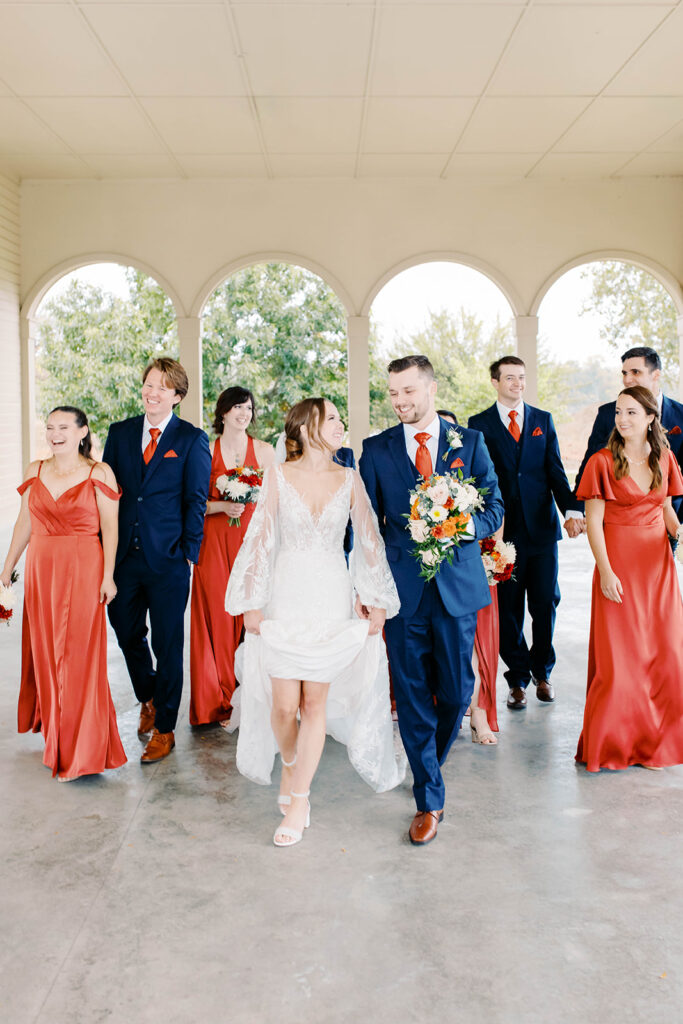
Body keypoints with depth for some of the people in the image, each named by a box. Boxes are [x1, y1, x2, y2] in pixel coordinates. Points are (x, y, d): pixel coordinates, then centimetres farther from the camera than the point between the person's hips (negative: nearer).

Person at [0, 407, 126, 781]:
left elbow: (110, 528, -7)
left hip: (83, 571, -4)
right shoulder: (34, 471, 8)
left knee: (79, 656, -2)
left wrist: (108, 575, -12)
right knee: (44, 650, 11)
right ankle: (54, 732, 32)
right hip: (41, 569, 5)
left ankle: (80, 752, 9)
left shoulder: (99, 473, -5)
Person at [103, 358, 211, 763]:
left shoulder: (192, 439, -3)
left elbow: (196, 501, -3)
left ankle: (164, 729, 19)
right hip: (124, 555, 4)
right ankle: (149, 699, 42)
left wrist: (188, 554, -8)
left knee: (168, 645, 5)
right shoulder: (120, 433, 8)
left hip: (168, 560, -4)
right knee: (127, 634, 15)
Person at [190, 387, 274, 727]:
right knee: (218, 616, 0)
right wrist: (223, 506, -11)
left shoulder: (264, 451, 7)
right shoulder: (205, 451, 6)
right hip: (213, 543, 0)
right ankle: (221, 703, 13)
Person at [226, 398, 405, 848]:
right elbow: (262, 540, 0)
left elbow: (369, 541, 3)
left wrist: (377, 603, 1)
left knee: (315, 702, 3)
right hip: (285, 598, 0)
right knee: (283, 704, 2)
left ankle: (299, 800, 16)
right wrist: (251, 604, -1)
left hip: (332, 600, 1)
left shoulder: (349, 479, 1)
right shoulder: (279, 476, -2)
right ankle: (290, 765, 34)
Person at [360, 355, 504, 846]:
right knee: (413, 696, 4)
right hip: (403, 588, 0)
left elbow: (495, 510, 4)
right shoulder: (376, 449, 5)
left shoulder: (470, 442, 5)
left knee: (456, 691, 8)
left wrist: (459, 524, -17)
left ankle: (429, 764, 38)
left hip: (458, 585, 0)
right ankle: (429, 800, 16)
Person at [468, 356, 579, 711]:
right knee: (509, 609, 5)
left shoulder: (543, 420, 10)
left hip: (542, 526, 2)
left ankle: (542, 671, 26)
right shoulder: (479, 424, 3)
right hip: (503, 530, -2)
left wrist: (570, 510, -8)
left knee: (545, 602, 7)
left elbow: (555, 471, 6)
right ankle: (518, 678, 19)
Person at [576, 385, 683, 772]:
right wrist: (605, 571, -14)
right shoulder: (602, 462, -6)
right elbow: (593, 521, -7)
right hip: (618, 561, -4)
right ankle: (616, 742, 15)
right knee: (619, 654, -1)